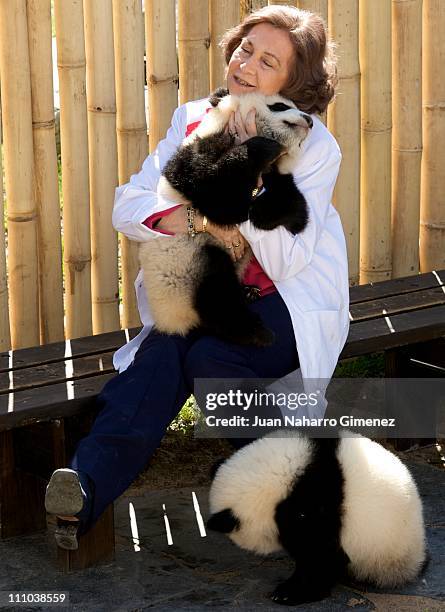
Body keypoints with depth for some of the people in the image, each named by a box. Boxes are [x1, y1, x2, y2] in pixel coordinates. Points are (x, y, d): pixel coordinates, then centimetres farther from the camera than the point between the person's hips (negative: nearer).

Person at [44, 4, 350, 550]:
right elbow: (127, 206, -4)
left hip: (289, 300, -3)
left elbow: (284, 259, -18)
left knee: (210, 358, -32)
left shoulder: (315, 147, -9)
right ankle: (86, 490, -43)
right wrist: (193, 220, -24)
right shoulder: (194, 121, 3)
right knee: (162, 352, -28)